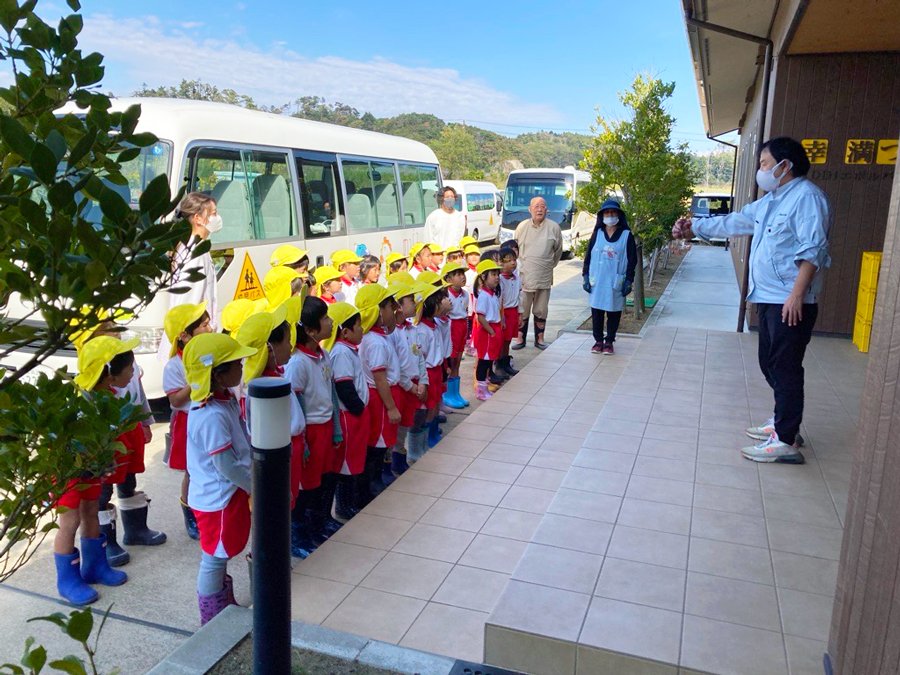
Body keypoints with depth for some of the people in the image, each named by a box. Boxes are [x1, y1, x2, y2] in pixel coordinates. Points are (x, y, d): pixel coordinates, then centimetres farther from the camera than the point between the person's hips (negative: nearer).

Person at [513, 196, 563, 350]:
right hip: (524, 276, 0)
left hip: (544, 278, 0)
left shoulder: (554, 227, -2)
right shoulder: (522, 226, 1)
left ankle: (539, 339, 21)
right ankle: (520, 338, 15)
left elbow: (558, 251, 11)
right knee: (522, 310, 4)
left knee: (541, 311, 9)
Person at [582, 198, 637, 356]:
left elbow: (632, 260, 1)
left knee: (614, 313, 5)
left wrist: (629, 280, -5)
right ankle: (598, 340, 18)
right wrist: (586, 276, 0)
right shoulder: (597, 233, 5)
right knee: (596, 312, 5)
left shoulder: (626, 235, 0)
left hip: (616, 282, -1)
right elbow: (588, 255, 7)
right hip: (597, 281, 2)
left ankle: (609, 342, 17)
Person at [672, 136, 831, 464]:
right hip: (768, 299, 9)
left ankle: (786, 440, -2)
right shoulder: (770, 201, 17)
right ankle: (783, 420, 31)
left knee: (785, 368, -7)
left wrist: (797, 294, -24)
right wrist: (693, 228, 29)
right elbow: (733, 222, 27)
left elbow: (812, 250, -19)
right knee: (770, 364, 17)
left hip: (790, 303, -9)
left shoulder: (806, 197, -12)